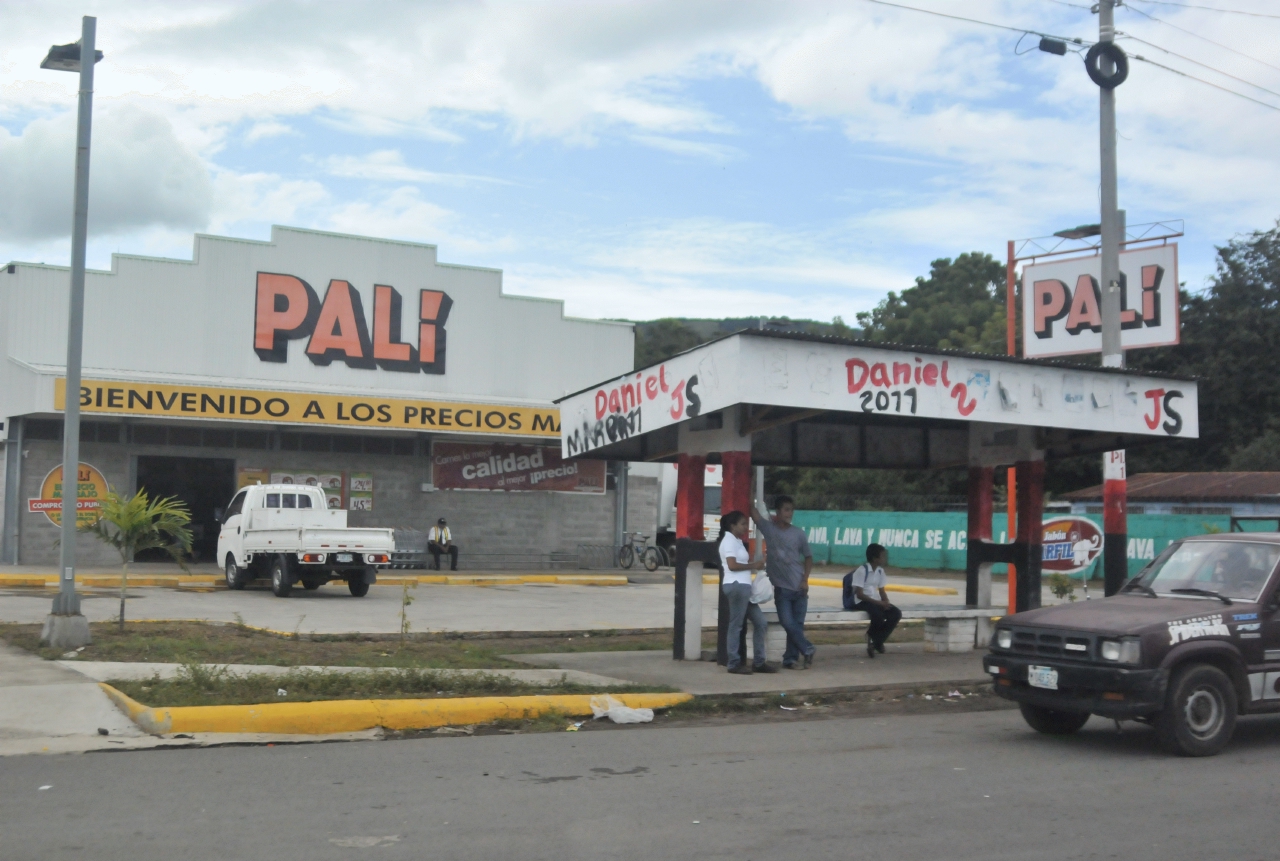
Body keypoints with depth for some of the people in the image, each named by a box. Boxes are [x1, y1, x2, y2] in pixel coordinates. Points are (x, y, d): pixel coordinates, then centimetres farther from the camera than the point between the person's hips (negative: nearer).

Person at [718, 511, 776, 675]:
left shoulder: (737, 541, 22)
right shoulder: (729, 540, -8)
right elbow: (732, 565, -19)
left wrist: (755, 564, 6)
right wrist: (753, 565, -10)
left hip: (744, 587, 10)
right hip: (736, 586, -10)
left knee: (760, 622, 10)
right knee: (736, 625, -5)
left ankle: (759, 662, 15)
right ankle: (734, 664, 0)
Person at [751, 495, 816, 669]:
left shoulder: (798, 533, 2)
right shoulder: (768, 528, -1)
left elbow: (808, 557, 8)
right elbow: (753, 511, -11)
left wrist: (805, 580, -2)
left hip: (799, 587, 1)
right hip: (782, 588, -1)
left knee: (797, 624, 3)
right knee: (787, 623, -8)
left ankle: (791, 659, 13)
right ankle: (807, 650, 9)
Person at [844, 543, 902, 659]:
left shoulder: (880, 571, 9)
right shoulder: (861, 570, -15)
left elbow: (881, 591, 14)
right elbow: (859, 594, -19)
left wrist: (886, 602, -10)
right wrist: (878, 602, -23)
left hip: (875, 601, 8)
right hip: (861, 602, -8)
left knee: (896, 614, -13)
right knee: (878, 614, -35)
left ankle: (877, 642, -5)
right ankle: (872, 638, -4)